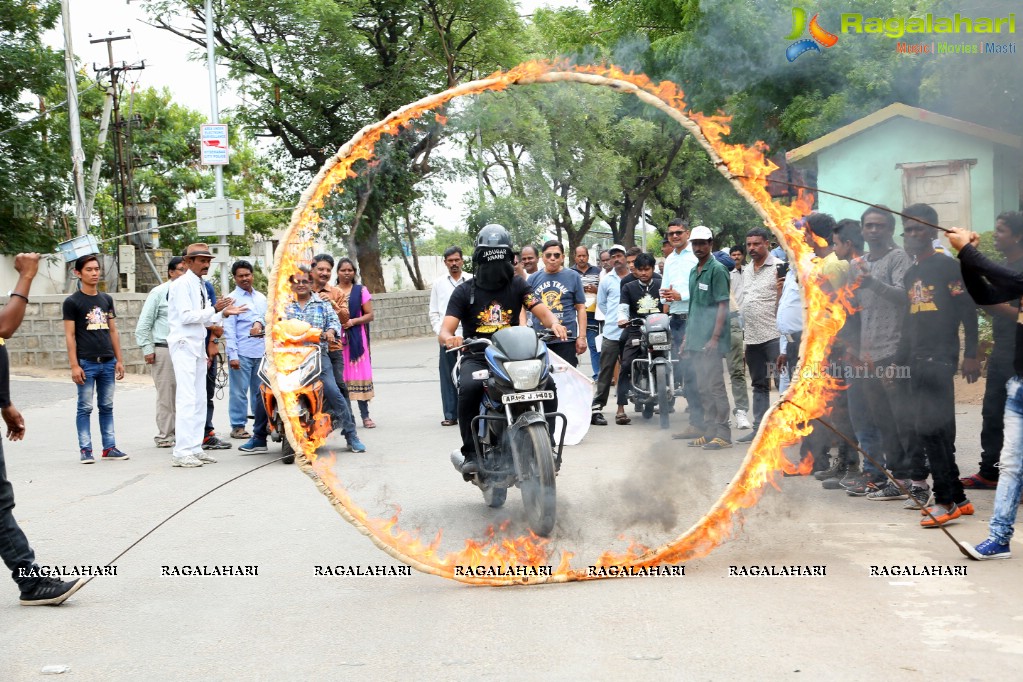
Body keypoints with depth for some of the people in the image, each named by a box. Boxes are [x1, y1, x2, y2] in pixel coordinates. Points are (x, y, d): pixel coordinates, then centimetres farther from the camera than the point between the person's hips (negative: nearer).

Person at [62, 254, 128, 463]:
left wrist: (119, 360, 11)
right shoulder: (72, 302, -1)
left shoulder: (106, 299, 14)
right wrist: (74, 365, -11)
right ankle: (85, 450, 4)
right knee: (85, 408, -1)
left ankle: (109, 447, 13)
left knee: (107, 407, 8)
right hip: (86, 363, -5)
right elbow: (70, 335, -4)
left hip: (108, 362, 5)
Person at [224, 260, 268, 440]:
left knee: (260, 391, 10)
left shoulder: (261, 298, 16)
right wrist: (232, 355, -13)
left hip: (261, 352, 5)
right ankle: (238, 426, 2)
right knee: (239, 391, -3)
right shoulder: (232, 299, -2)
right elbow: (229, 329, -7)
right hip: (241, 353, -5)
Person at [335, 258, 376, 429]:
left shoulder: (361, 290, 7)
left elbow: (369, 315, 3)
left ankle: (365, 415, 1)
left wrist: (352, 321, -10)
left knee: (359, 374, -3)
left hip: (356, 338, -1)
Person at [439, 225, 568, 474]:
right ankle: (471, 453, -22)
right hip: (477, 357, -1)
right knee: (469, 388, -34)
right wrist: (449, 338, -32)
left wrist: (554, 323, -27)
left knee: (547, 383, -24)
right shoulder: (464, 292, 3)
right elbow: (445, 329, -6)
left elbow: (541, 311, -3)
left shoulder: (517, 285, 8)